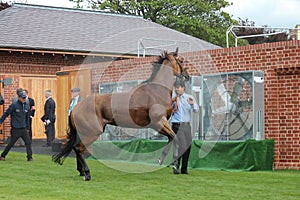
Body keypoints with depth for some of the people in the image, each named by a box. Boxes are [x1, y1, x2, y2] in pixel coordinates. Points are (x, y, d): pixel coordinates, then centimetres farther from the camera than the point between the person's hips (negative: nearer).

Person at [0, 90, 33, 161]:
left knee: (28, 142, -4)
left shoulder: (26, 106, 10)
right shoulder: (14, 105, -8)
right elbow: (6, 114, -4)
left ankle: (29, 157, 0)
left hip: (24, 129, 5)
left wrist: (27, 127, 21)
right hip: (16, 129, -5)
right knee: (11, 143, 2)